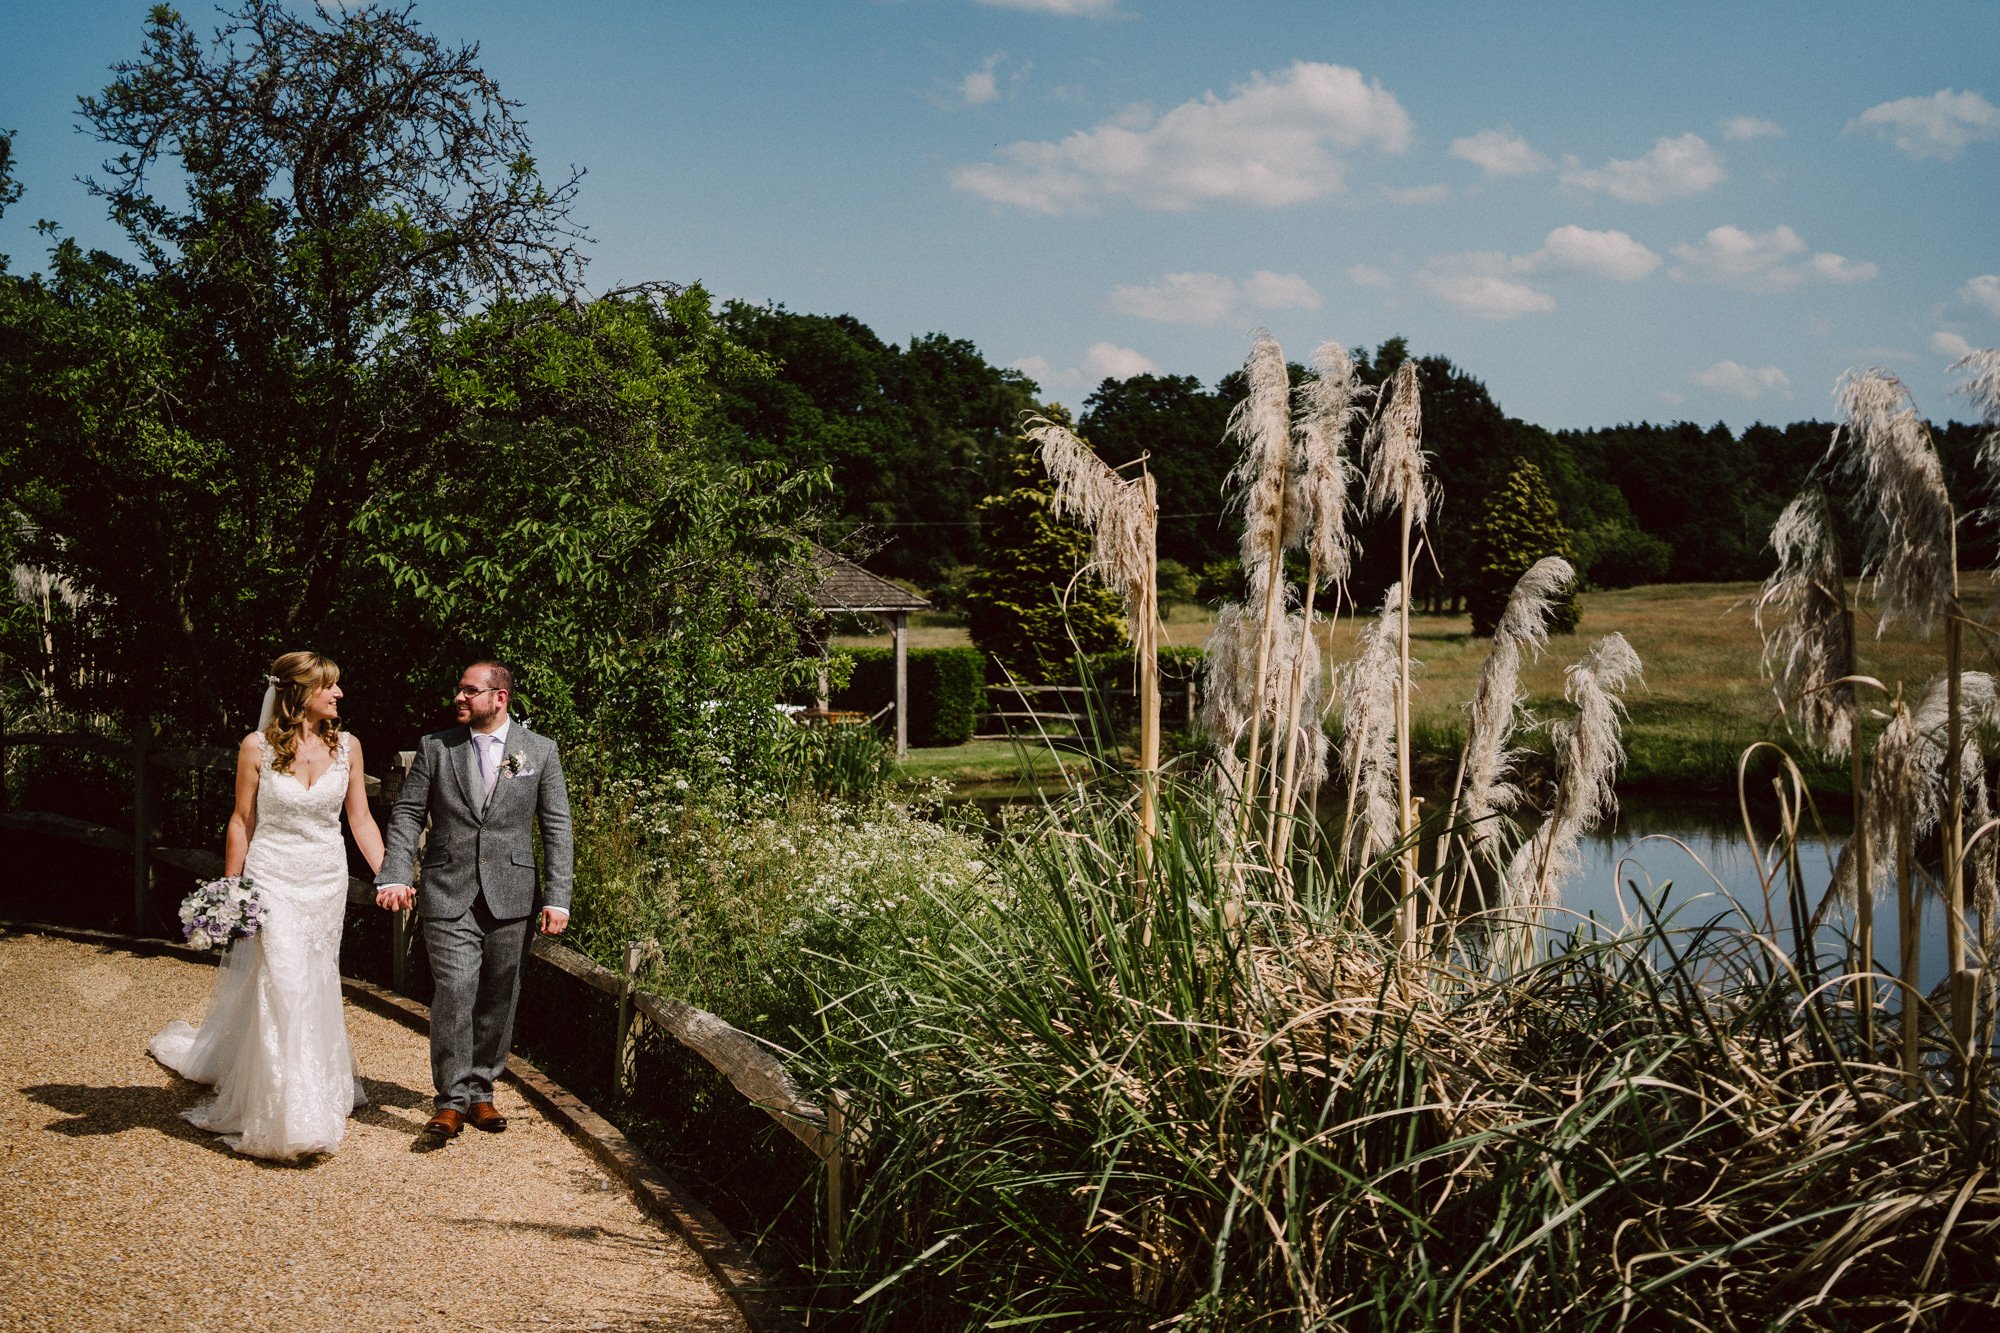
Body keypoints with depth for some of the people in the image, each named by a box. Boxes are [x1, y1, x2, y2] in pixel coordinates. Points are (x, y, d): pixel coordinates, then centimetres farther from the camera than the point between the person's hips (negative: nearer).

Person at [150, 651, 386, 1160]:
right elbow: (242, 822, -1)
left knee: (317, 983, 12)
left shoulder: (346, 746, 0)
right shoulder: (257, 748, -8)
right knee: (284, 985, -9)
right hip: (273, 878, -3)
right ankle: (295, 1117, -3)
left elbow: (361, 819, 4)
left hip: (328, 879, 4)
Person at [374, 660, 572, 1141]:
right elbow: (407, 814, 5)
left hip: (511, 896, 1)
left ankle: (481, 1091, 22)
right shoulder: (435, 747, 5)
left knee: (498, 999, 8)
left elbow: (556, 826, 3)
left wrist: (558, 898, -3)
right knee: (454, 992, -11)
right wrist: (394, 876, -10)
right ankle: (452, 1099, -1)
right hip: (448, 894, -1)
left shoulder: (540, 751, 4)